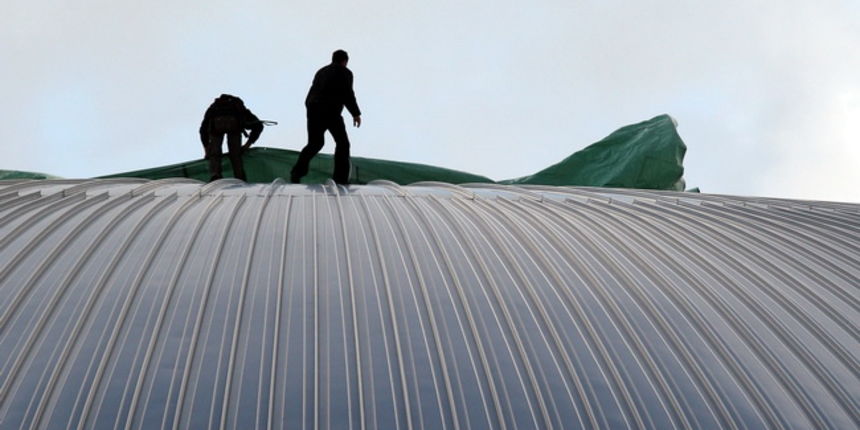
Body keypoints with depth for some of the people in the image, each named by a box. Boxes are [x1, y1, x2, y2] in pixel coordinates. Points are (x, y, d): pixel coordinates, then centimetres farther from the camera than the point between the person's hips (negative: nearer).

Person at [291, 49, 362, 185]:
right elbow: (348, 95, -9)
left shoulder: (321, 72, 22)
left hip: (313, 110, 7)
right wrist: (356, 113, -5)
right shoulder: (345, 72, 2)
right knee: (342, 143, 6)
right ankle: (340, 178, 1)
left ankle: (297, 172, 7)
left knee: (314, 144, 18)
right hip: (330, 112, -6)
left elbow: (312, 93, 20)